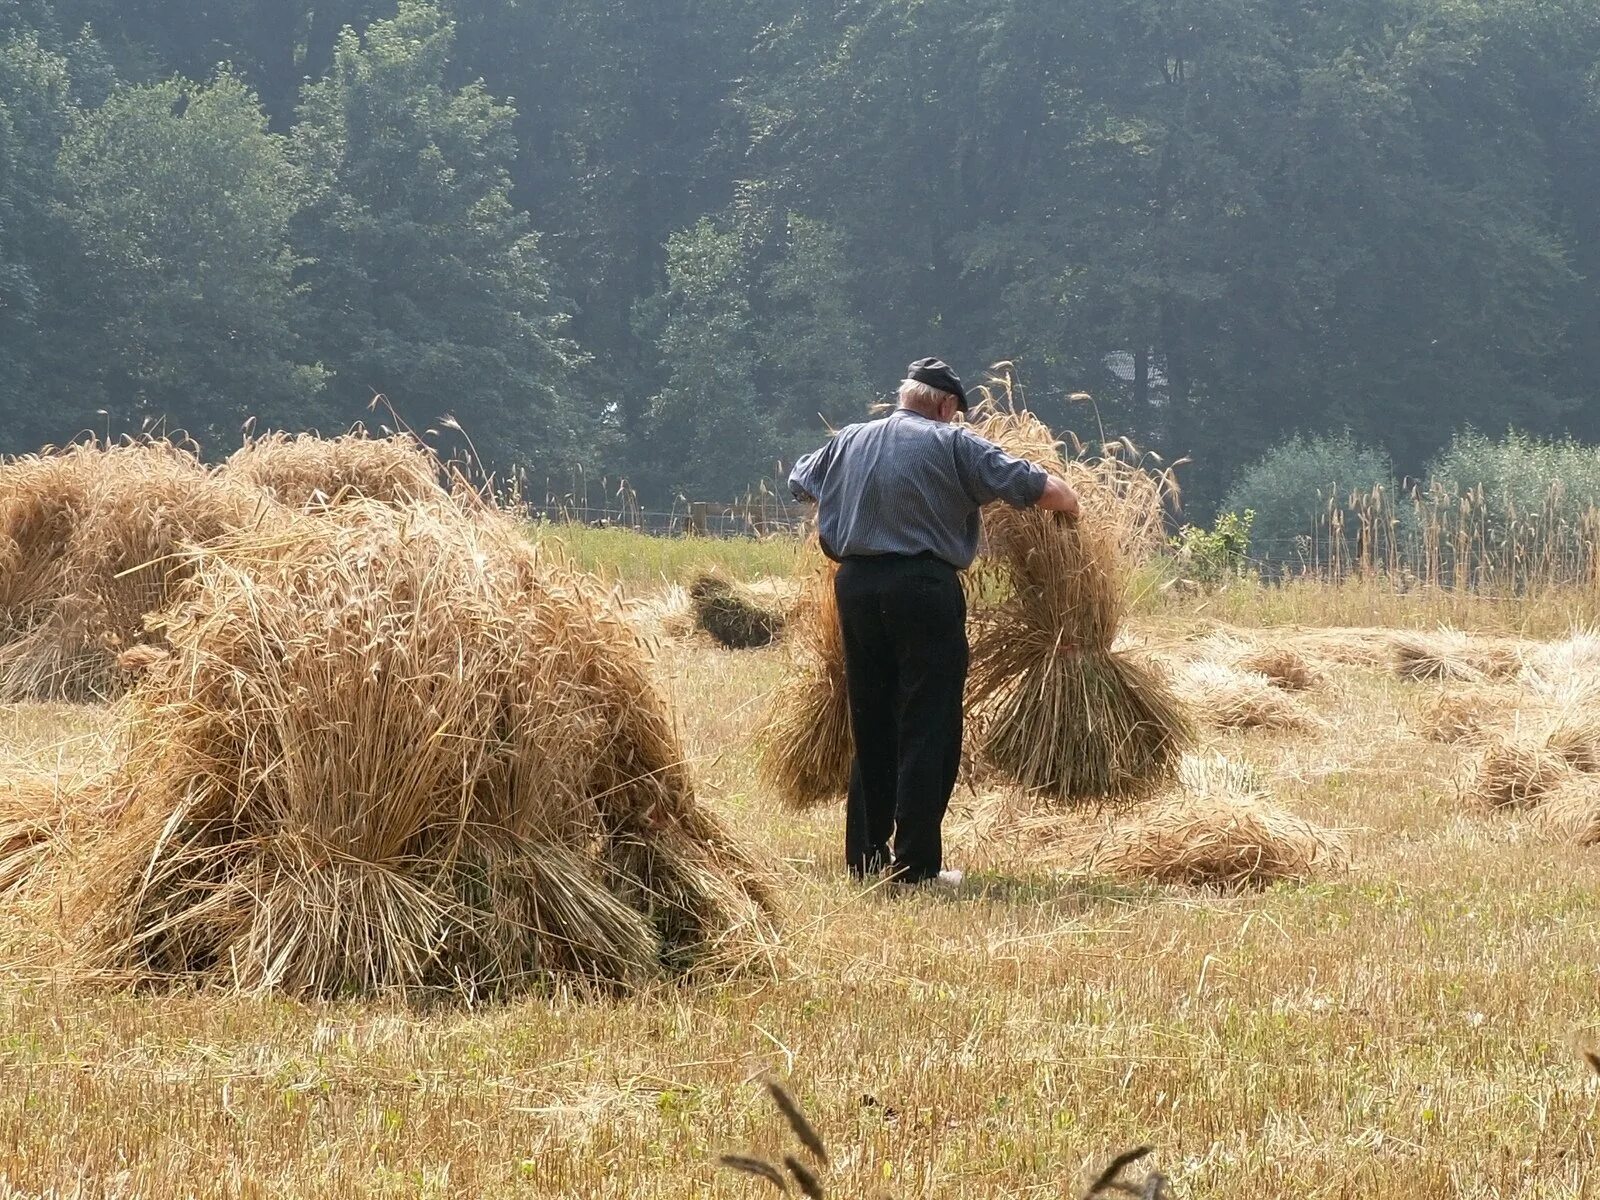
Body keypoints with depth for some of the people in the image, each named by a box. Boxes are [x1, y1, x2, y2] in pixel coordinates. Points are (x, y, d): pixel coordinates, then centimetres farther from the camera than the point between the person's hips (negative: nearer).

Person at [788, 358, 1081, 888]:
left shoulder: (849, 442, 13)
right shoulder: (951, 443, -2)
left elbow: (798, 481, 32)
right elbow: (1040, 489, -6)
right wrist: (1069, 504, 16)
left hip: (855, 585, 5)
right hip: (923, 587, -5)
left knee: (871, 727, 15)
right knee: (928, 731, -1)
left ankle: (865, 856, 18)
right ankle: (915, 864, -4)